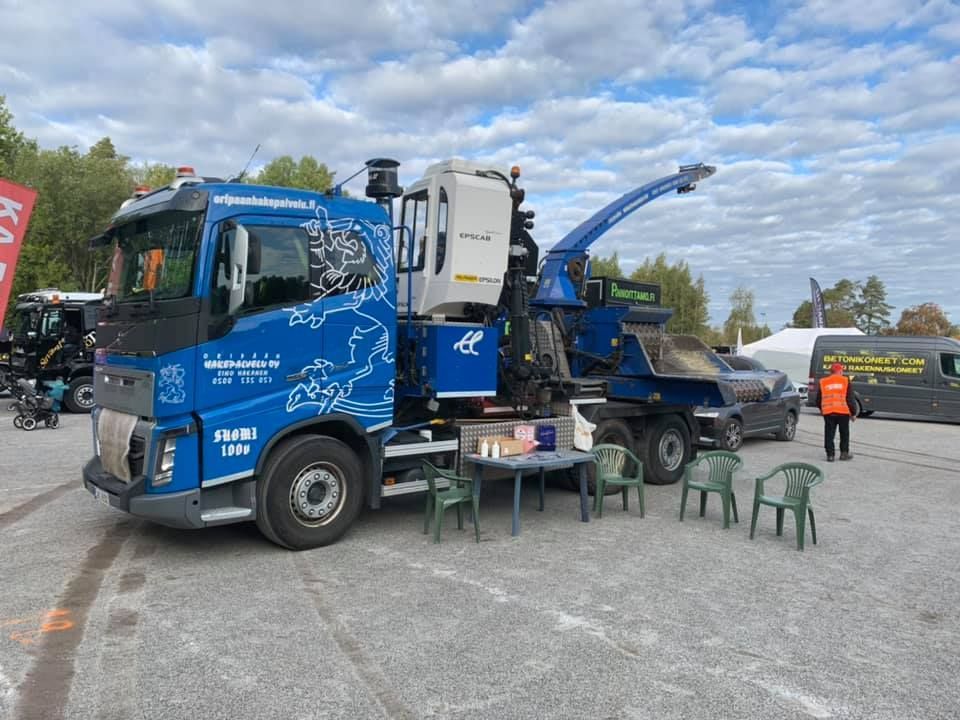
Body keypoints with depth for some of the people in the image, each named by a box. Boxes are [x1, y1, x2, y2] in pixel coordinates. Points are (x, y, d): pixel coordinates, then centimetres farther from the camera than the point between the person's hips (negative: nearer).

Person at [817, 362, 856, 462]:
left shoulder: (823, 382, 8)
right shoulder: (846, 381, 2)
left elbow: (818, 400, 12)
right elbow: (850, 399, 1)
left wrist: (822, 409, 28)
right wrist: (853, 413, 8)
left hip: (828, 412, 1)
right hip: (843, 412, -1)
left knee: (829, 434, 5)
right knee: (844, 433, 15)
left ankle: (830, 455, 3)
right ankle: (844, 453, 17)